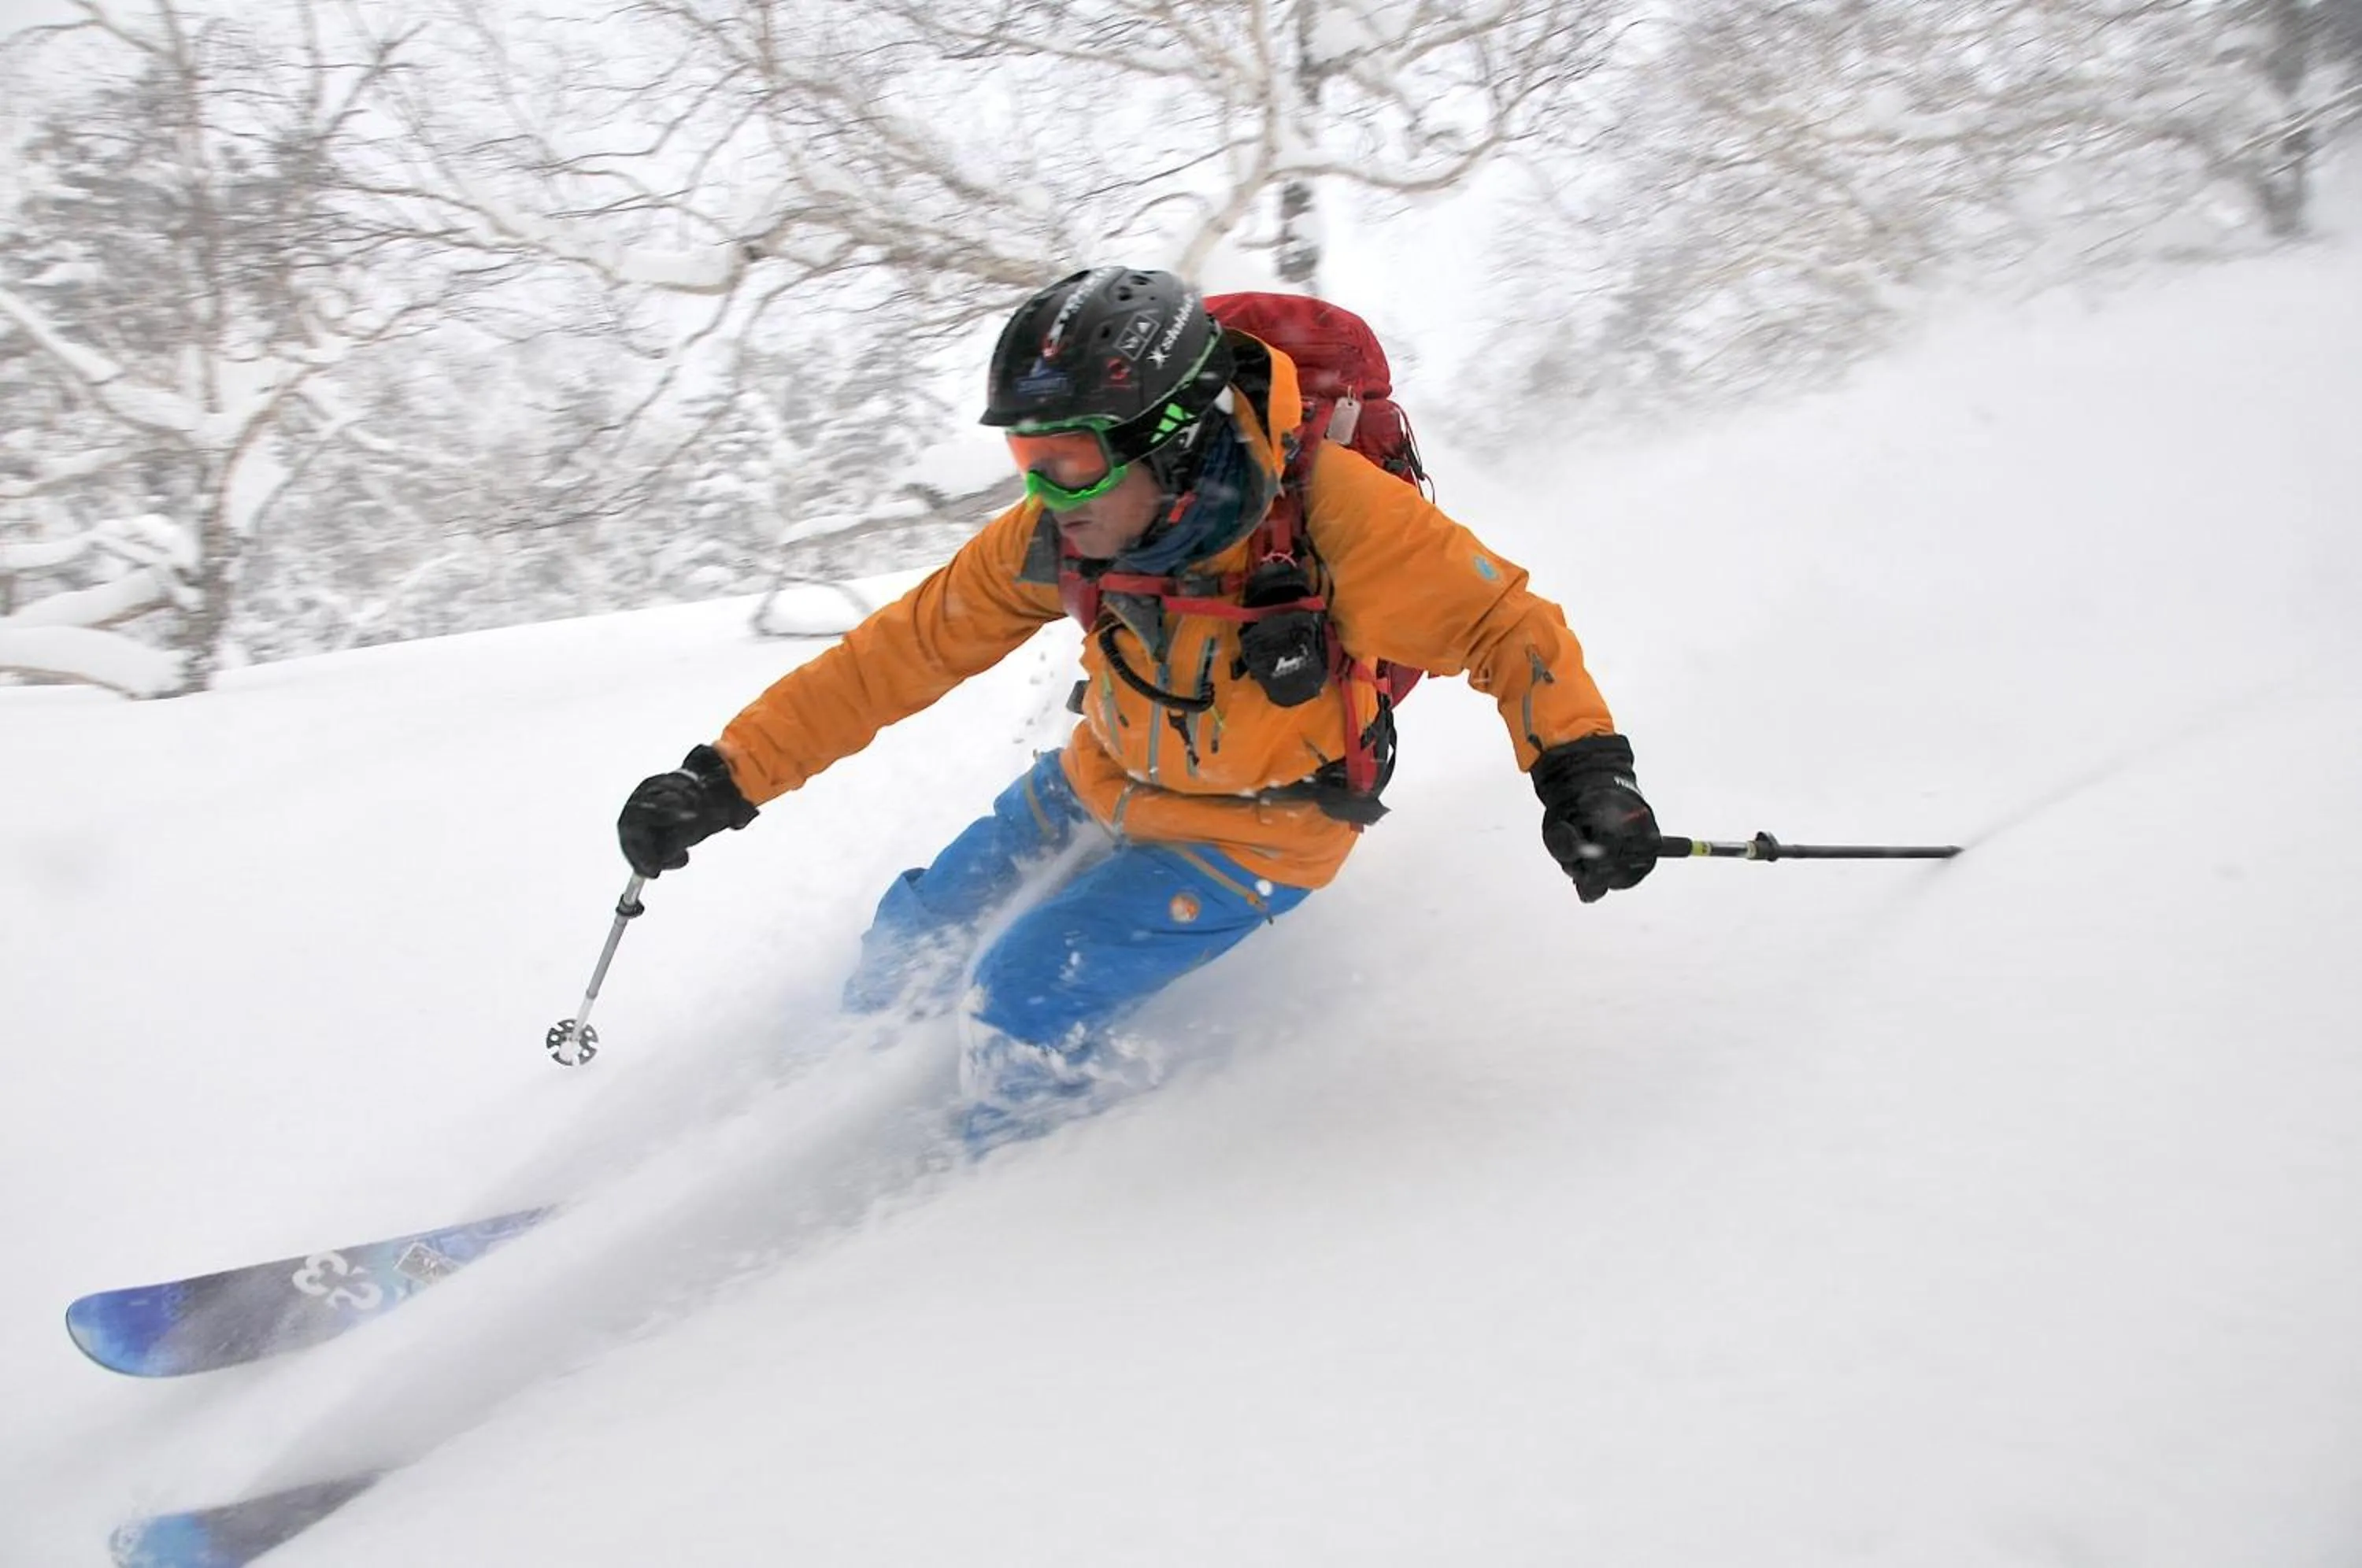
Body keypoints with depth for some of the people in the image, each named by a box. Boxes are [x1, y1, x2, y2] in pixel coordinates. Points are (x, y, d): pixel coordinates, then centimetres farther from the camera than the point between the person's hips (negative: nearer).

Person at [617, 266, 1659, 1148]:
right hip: (1099, 787, 5)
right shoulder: (1055, 541, -18)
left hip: (1253, 835, -5)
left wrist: (1582, 768, -41)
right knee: (910, 944, 9)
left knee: (1024, 1005, -17)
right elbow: (903, 652, -10)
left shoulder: (1327, 513, -33)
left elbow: (1504, 625, -24)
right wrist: (728, 775, -13)